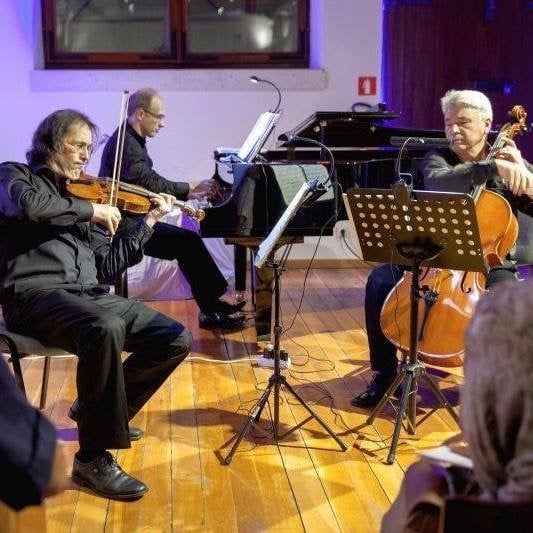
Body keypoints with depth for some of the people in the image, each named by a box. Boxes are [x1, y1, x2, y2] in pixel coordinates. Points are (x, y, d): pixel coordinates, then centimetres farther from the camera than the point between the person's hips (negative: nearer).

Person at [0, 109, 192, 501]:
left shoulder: (83, 197, 23)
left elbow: (107, 267, 17)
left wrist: (149, 222, 14)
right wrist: (91, 210, -9)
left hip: (90, 294, 7)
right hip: (37, 293, -6)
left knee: (175, 340, -7)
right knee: (106, 329, -38)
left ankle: (99, 408, 10)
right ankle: (94, 458, -24)